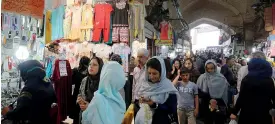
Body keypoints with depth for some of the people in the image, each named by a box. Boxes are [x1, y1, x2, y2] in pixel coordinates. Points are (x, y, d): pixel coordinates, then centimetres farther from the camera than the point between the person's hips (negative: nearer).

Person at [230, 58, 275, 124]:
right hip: (264, 114, 1)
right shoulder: (269, 80, -3)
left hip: (247, 113, -1)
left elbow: (241, 97, -11)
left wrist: (234, 112, -5)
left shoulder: (246, 79, -8)